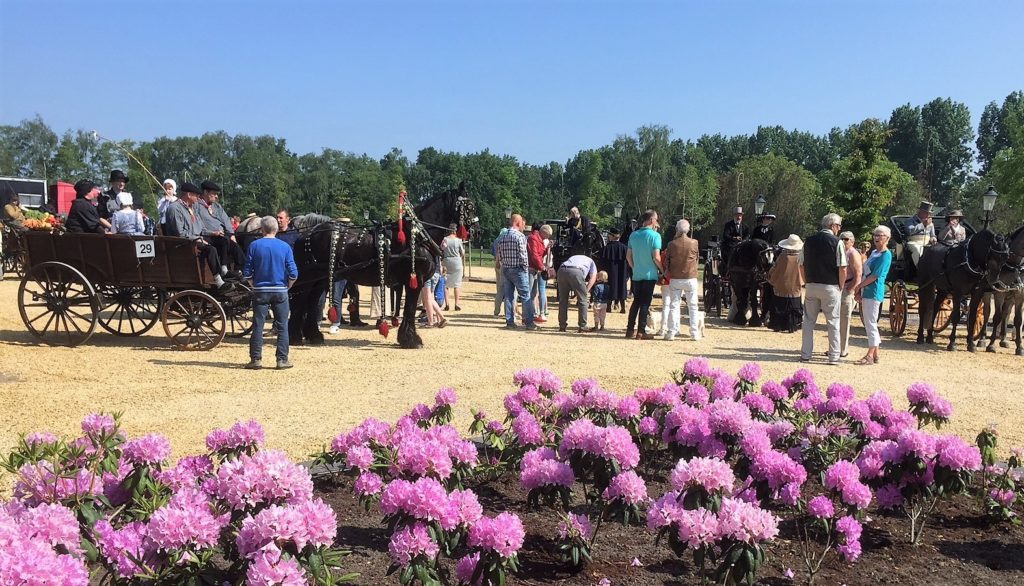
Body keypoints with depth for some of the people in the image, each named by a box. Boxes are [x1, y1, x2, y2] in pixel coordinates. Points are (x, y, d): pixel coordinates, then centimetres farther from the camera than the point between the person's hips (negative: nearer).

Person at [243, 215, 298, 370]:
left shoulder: (254, 246, -2)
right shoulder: (285, 247, -3)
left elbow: (247, 272, -3)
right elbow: (293, 273, -6)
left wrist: (254, 285, 13)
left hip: (260, 291, 0)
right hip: (280, 291, 0)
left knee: (258, 326, 6)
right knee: (282, 327, 7)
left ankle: (256, 359, 7)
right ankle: (282, 359, 7)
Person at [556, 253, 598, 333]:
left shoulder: (574, 258, 43)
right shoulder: (591, 262, 33)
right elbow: (593, 277, 13)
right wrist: (586, 291, 6)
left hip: (561, 270, 4)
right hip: (576, 272, -4)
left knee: (563, 300, 18)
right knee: (583, 300, 10)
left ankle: (562, 326, 20)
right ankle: (582, 327, 11)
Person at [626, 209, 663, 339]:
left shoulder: (633, 235, 7)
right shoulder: (655, 235, -11)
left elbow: (628, 256, 10)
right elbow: (656, 257, -16)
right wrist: (662, 270, -2)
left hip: (637, 274, 5)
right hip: (650, 274, -5)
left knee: (636, 301, 14)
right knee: (645, 303, 0)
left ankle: (630, 330, 14)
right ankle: (641, 331, 1)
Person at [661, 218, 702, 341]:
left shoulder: (672, 244, -6)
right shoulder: (694, 243, -7)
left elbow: (666, 262, 0)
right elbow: (697, 258, 8)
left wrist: (668, 273, 15)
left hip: (675, 279, 0)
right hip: (690, 278, 0)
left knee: (673, 305, 6)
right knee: (693, 306, 8)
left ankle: (671, 332, 4)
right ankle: (695, 333, 8)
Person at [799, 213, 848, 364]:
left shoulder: (809, 241, 4)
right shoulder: (837, 242, -9)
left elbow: (802, 266, 7)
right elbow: (843, 269, -12)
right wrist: (840, 285, 1)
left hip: (811, 286, 4)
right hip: (830, 287, -4)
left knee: (809, 320, 11)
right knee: (833, 321, 5)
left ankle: (805, 355, 12)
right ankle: (834, 356, 8)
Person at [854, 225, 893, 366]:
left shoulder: (886, 255, -11)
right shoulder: (874, 252, 16)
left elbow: (874, 276, -17)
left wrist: (858, 286, -11)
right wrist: (859, 290, 5)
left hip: (874, 293, -9)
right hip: (866, 292, 9)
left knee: (870, 323, -6)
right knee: (869, 323, 12)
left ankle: (870, 356, -2)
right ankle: (875, 354, 19)